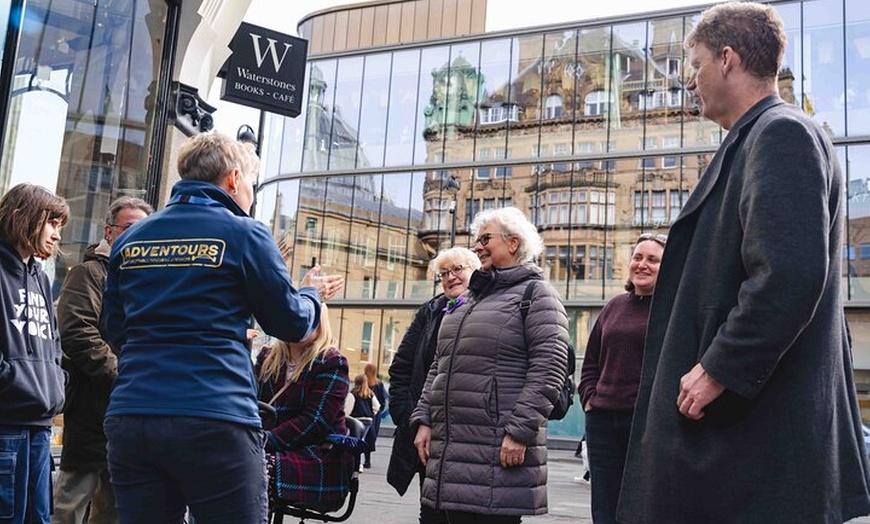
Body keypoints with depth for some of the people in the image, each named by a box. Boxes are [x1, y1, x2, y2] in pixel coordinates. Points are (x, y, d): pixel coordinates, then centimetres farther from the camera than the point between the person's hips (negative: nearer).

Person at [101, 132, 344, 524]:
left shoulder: (130, 238, 13)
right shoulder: (244, 233, -2)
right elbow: (293, 324, 5)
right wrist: (311, 294, 26)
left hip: (129, 418, 5)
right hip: (215, 420, -5)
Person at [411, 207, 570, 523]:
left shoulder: (536, 293, -3)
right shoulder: (470, 298, 21)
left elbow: (548, 369, -13)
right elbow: (440, 367, 21)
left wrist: (520, 431, -20)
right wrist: (424, 419, 11)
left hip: (500, 451, -7)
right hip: (451, 445, 7)